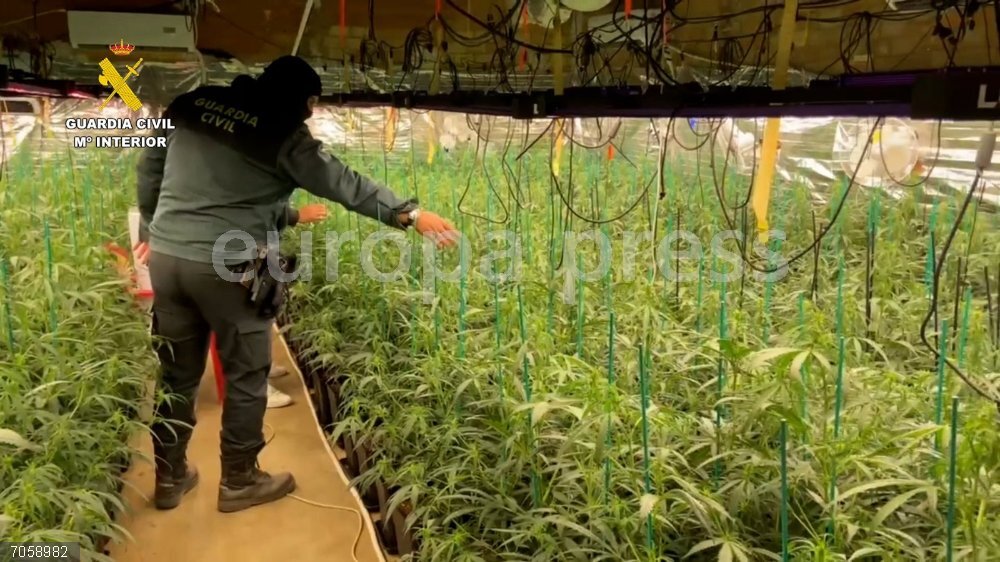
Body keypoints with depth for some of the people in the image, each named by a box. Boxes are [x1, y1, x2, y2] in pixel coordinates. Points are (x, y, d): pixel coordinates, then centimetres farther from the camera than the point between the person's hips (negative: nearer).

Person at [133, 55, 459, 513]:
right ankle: (239, 481, 23)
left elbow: (149, 168, 18)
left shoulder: (191, 104, 10)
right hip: (227, 267, -6)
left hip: (166, 256, 6)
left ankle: (170, 478, 30)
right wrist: (409, 213, -8)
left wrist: (152, 227, 29)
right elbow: (345, 185, -10)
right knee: (246, 377, 10)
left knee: (177, 375, 17)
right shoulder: (283, 133, -8)